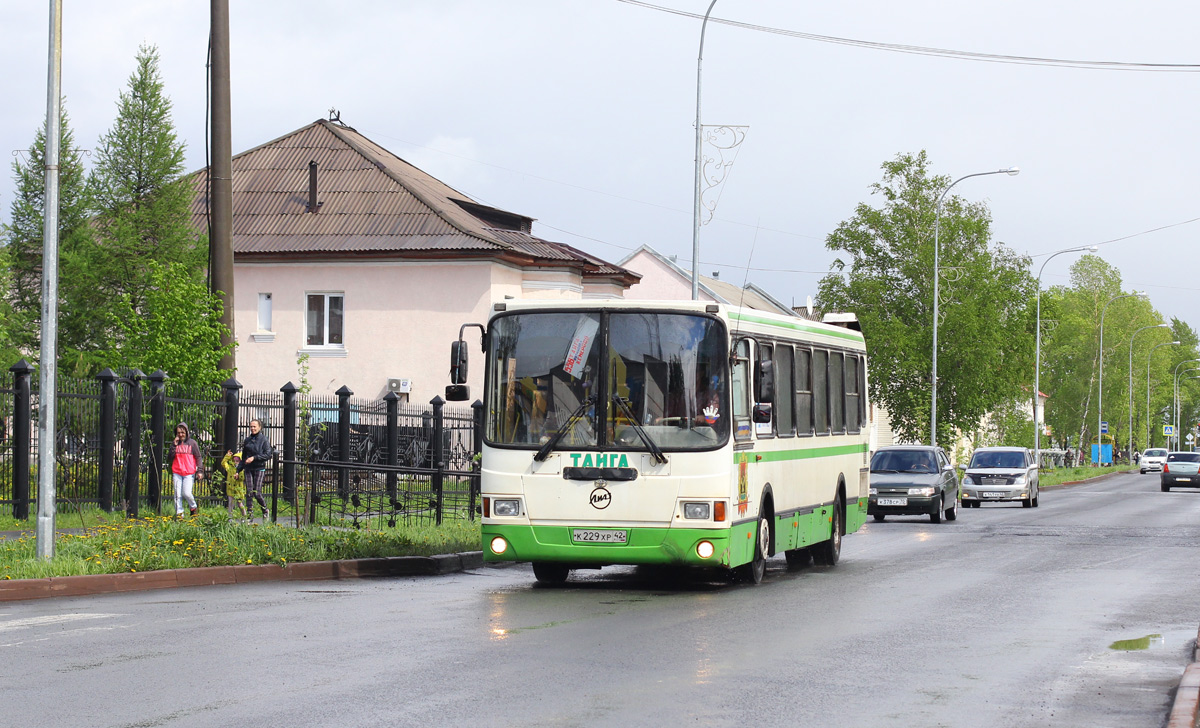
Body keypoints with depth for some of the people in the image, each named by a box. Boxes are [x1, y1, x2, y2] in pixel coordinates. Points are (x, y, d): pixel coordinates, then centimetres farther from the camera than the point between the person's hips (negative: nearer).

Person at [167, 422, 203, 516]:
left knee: (186, 493, -12)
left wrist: (200, 471, -6)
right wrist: (174, 445, -4)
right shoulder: (175, 443, 11)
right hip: (177, 473, 3)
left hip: (189, 473, -3)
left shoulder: (192, 443, 4)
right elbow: (169, 459, 5)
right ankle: (179, 513, 5)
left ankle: (193, 507, 15)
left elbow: (198, 458, 5)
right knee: (178, 495, -1)